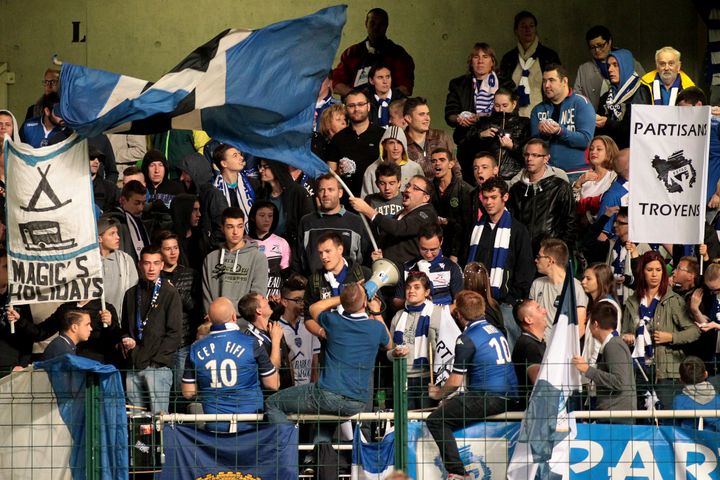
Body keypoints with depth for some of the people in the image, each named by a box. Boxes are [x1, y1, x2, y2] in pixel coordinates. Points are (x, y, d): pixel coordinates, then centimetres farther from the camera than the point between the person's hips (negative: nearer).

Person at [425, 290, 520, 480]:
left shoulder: (467, 339, -9)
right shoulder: (494, 330, 18)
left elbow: (455, 382, -8)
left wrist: (439, 393, 15)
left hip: (490, 398, -9)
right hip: (511, 399, 9)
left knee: (436, 420, -8)